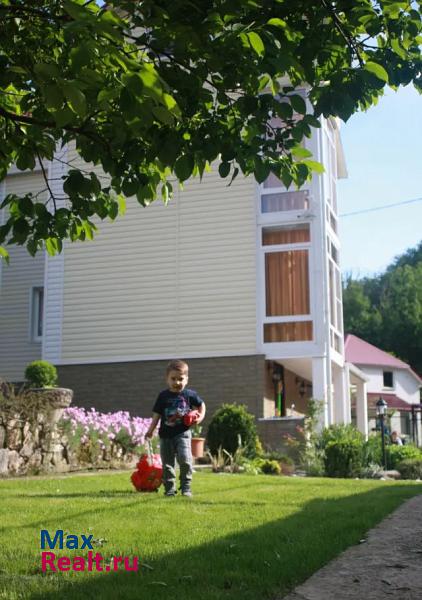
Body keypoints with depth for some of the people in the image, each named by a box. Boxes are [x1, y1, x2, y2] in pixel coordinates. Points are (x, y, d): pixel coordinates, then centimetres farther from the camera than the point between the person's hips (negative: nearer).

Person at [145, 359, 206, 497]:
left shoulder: (189, 394, -1)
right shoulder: (163, 396, 2)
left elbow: (201, 405, 15)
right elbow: (157, 414, 6)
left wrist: (200, 417, 0)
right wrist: (151, 430, 1)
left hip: (183, 433, -2)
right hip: (166, 435, 2)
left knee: (185, 459, -16)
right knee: (167, 464, 7)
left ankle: (186, 487, -2)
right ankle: (169, 488, 18)